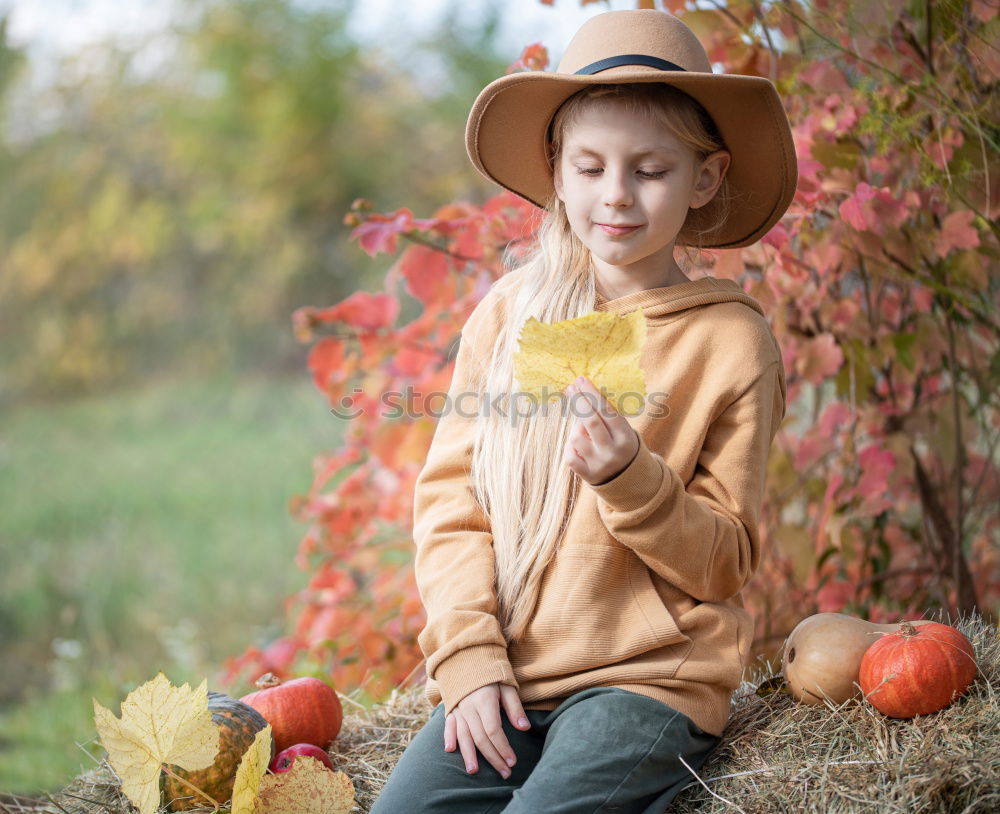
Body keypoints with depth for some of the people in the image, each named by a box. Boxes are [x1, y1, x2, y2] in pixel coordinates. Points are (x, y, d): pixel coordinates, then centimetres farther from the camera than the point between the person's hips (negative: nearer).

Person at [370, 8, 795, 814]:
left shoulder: (731, 339, -1)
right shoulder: (509, 310, 8)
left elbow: (726, 560, -1)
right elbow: (450, 494, 6)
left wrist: (633, 481, -19)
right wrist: (469, 656, -6)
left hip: (648, 677, -3)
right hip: (503, 679, 3)